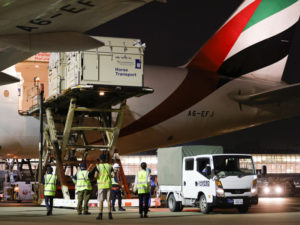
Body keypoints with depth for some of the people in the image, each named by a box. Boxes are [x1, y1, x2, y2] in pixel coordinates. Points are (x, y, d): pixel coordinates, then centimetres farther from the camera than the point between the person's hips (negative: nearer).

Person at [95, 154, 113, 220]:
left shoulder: (98, 166, -6)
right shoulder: (109, 166, 3)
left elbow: (96, 176, -11)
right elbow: (111, 171, 21)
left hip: (101, 185, -2)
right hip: (108, 185, 2)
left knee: (101, 200, 0)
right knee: (109, 200, 5)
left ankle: (100, 215, -3)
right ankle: (109, 214, 1)